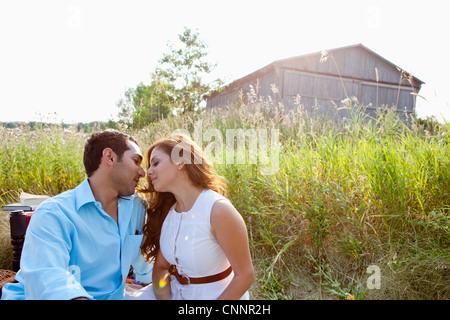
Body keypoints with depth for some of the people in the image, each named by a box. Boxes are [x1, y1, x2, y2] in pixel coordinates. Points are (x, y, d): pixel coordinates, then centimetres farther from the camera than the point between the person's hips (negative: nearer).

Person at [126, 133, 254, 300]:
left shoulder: (217, 209, -25)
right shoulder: (166, 211, -4)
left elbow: (245, 275, -20)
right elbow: (161, 266, 2)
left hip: (220, 294, -4)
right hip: (176, 291, 4)